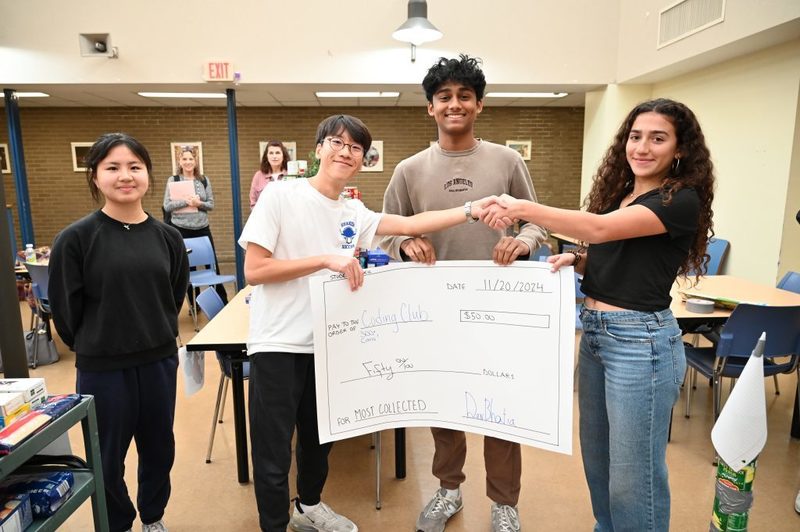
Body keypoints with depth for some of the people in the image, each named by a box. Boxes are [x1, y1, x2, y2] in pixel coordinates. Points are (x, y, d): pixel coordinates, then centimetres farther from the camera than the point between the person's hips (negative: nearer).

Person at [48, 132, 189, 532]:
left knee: (159, 448, 18)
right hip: (102, 368, -3)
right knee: (108, 458, 13)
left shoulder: (168, 237, -2)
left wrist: (156, 336, 9)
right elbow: (65, 309, -5)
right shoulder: (75, 238, -12)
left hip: (160, 361, 3)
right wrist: (93, 347, 4)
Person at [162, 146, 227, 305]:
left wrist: (199, 203, -17)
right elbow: (167, 206, -5)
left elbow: (211, 204, 3)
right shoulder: (173, 180, -1)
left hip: (203, 228, 1)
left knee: (212, 263, 4)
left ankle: (222, 300, 15)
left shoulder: (204, 180, 4)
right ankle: (194, 303, 21)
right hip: (181, 229, -1)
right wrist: (186, 201, -19)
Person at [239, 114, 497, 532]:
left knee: (319, 438, 23)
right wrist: (326, 259, -21)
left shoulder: (354, 213, 5)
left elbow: (409, 224, -4)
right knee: (273, 453, 6)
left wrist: (472, 210, -12)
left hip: (326, 342, 6)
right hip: (277, 344, -5)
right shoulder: (281, 195, -11)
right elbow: (253, 271, -15)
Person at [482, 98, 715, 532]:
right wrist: (575, 259, -3)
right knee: (596, 455, 21)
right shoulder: (617, 193, 10)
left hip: (640, 340, -8)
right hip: (595, 333, 8)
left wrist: (523, 209, -32)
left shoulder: (681, 200, -13)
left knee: (632, 471, 6)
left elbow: (600, 228, -28)